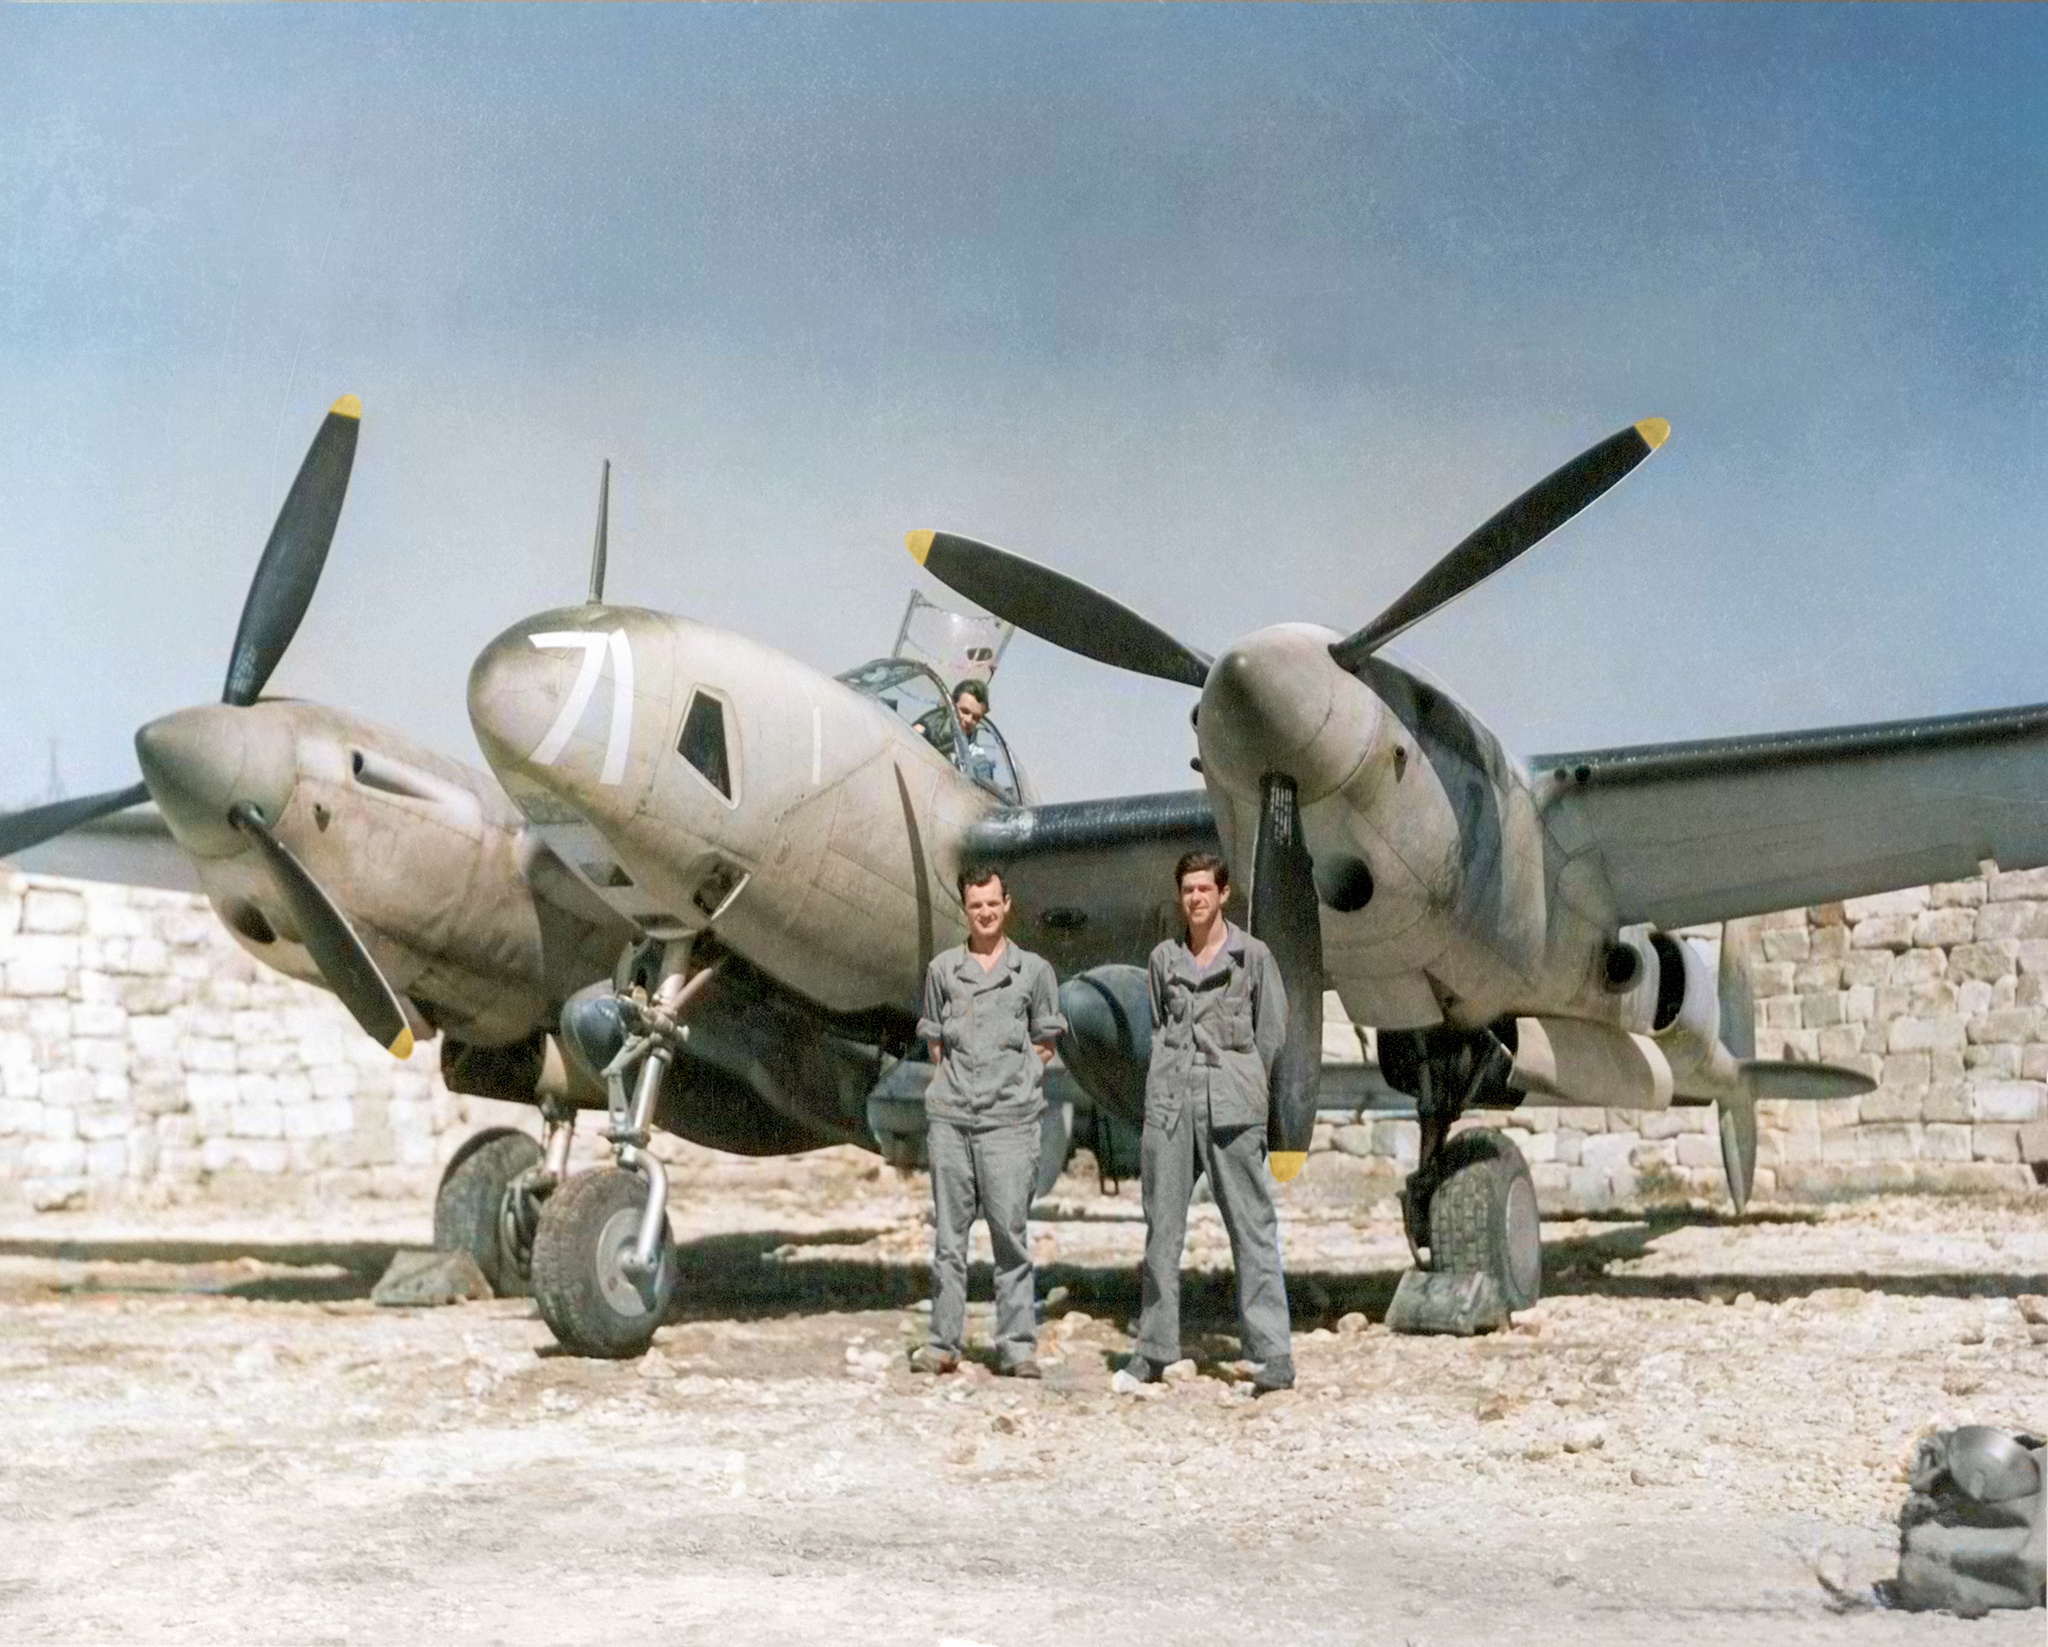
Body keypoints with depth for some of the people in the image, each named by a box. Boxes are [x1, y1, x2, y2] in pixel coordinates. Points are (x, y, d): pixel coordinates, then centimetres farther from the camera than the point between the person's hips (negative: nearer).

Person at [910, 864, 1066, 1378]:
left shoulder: (1034, 969, 7)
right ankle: (943, 1343, 9)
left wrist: (1012, 1083, 3)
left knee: (1010, 1231, -4)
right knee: (948, 1231, 4)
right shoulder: (942, 968, 11)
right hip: (949, 1114, 2)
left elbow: (1044, 1045, 11)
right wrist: (956, 1082, 7)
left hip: (1009, 1117, -2)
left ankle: (1018, 1346, 1)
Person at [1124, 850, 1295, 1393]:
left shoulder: (1252, 955, 4)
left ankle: (1273, 1353, -4)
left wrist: (1244, 1086, 6)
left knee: (1253, 1226, -5)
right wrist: (1167, 1081, 9)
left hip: (1231, 1103, -3)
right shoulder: (1163, 958, 13)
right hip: (1170, 1100, 3)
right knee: (1162, 1227, 5)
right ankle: (1155, 1349, 13)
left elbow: (1272, 1031, 6)